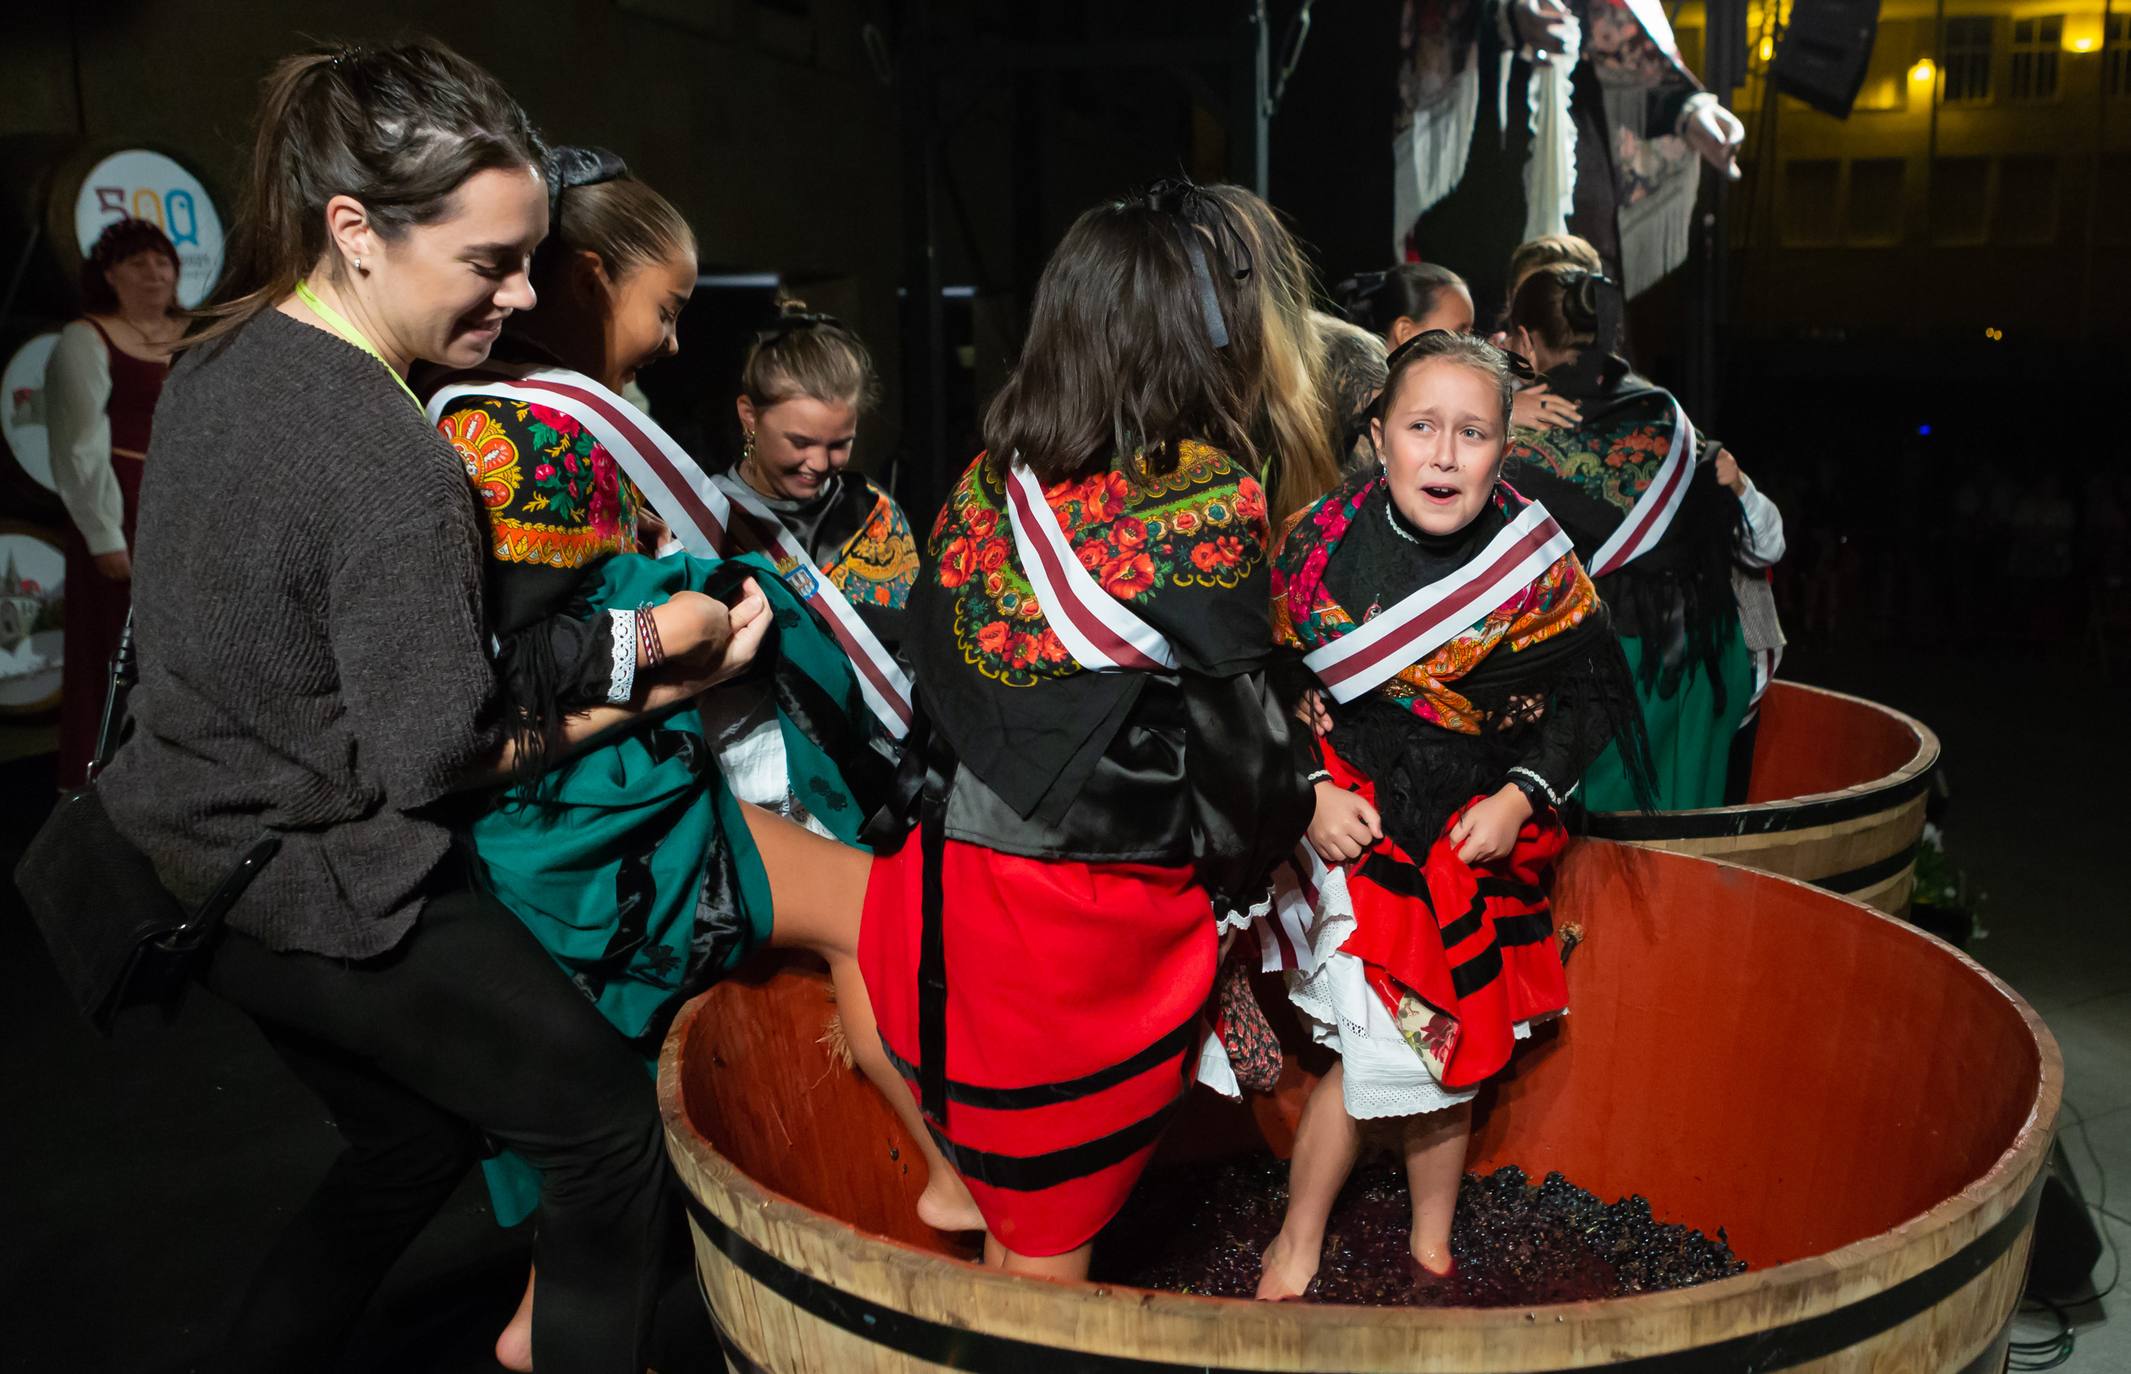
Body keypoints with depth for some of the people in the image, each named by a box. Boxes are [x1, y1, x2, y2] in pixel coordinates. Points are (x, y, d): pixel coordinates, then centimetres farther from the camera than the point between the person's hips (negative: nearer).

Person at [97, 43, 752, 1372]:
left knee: (418, 1133, 25)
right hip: (326, 890, -9)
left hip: (196, 852, 9)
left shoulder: (216, 364, 1)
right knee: (607, 1123, 7)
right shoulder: (391, 464, -28)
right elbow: (437, 759, -23)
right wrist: (644, 687, -18)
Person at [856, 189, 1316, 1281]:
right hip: (1089, 913, -5)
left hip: (942, 870, 6)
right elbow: (1235, 720, -8)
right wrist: (1284, 822, 10)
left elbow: (931, 652, 7)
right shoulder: (1204, 496, -14)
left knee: (1013, 1176, 25)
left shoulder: (993, 473, 2)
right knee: (1049, 1233, 13)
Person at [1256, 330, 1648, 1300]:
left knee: (1448, 1050, 14)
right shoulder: (1321, 541, -11)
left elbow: (1596, 693, 2)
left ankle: (1431, 1244, 37)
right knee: (1384, 1049, -4)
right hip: (1354, 828, -2)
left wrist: (1522, 798, -8)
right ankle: (1296, 1248, 19)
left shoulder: (1533, 558, -9)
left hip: (1482, 844, 2)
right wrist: (1308, 792, -9)